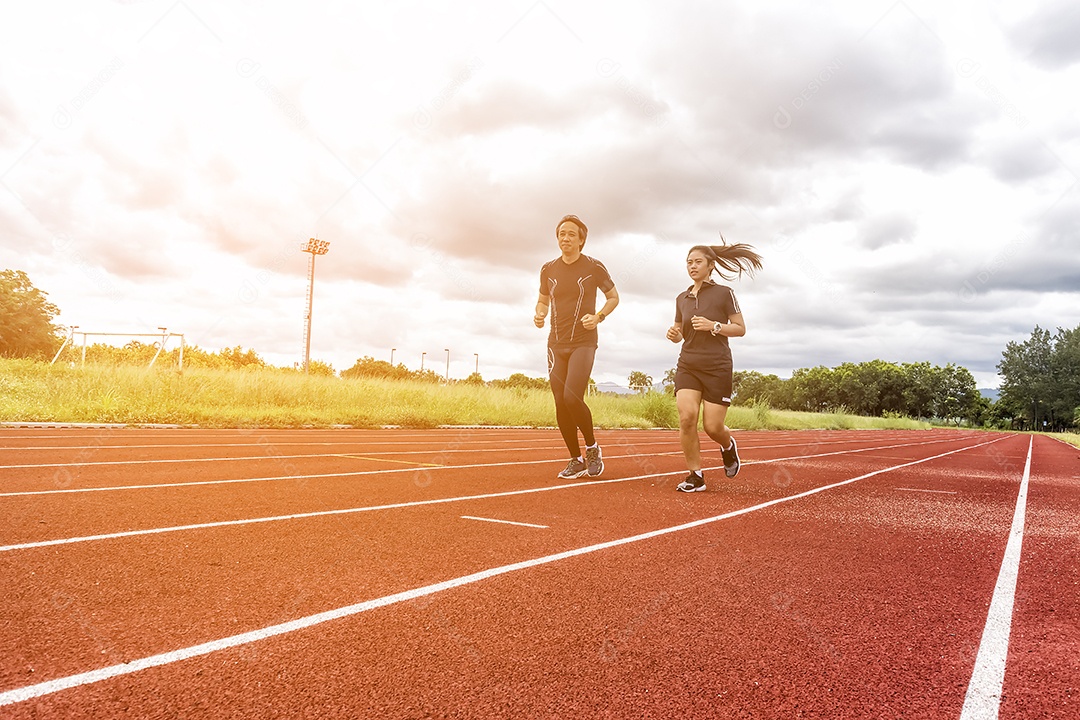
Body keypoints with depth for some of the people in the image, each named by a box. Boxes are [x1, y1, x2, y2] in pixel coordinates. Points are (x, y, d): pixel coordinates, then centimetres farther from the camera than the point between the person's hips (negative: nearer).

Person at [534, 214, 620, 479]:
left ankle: (592, 447, 4)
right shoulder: (548, 269, 8)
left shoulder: (594, 267, -2)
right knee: (560, 404, 2)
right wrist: (539, 314, -1)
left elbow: (613, 296, 8)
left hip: (583, 343, -4)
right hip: (556, 344, 4)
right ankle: (576, 460, 15)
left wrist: (599, 317, -10)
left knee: (572, 398, -21)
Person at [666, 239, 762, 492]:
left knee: (713, 426, -5)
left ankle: (728, 446, 33)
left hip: (717, 367, -3)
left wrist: (713, 326, -17)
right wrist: (674, 334, -3)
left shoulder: (724, 293, -1)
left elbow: (740, 329, -1)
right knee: (686, 417, -17)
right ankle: (695, 476, -4)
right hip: (687, 365, 3)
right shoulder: (682, 298, 12)